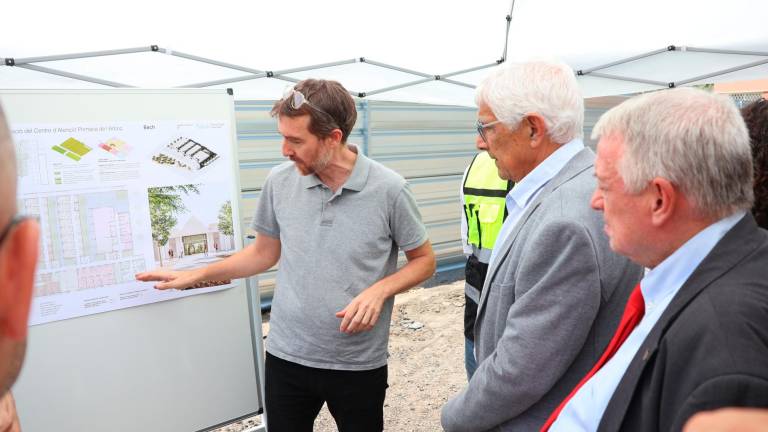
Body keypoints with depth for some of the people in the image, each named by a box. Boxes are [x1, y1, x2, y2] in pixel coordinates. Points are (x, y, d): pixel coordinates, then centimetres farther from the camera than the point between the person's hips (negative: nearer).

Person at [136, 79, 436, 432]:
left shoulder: (388, 189, -15)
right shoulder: (280, 181, -5)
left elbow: (424, 260, -3)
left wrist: (378, 290, -19)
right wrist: (196, 275, 6)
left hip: (359, 364, -2)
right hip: (286, 356, 3)